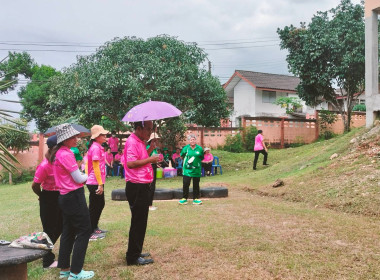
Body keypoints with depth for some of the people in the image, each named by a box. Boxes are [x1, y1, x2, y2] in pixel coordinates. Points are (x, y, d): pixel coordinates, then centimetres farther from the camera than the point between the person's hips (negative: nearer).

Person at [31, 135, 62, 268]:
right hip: (48, 200, -8)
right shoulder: (44, 166, -23)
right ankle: (47, 261, 18)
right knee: (49, 229, 3)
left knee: (59, 227, 19)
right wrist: (43, 196, -1)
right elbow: (35, 185, -19)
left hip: (59, 198, 8)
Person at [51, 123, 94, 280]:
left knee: (68, 232, 16)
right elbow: (79, 179, -16)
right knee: (84, 231, -2)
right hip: (74, 197, -10)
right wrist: (86, 176, 4)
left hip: (65, 196, 10)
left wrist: (80, 176, 6)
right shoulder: (66, 154, -18)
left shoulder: (57, 153, 11)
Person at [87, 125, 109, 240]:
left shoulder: (98, 147, 13)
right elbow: (96, 167, -20)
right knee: (94, 207, -2)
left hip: (98, 182, 10)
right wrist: (100, 184, -20)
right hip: (95, 183, -10)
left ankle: (94, 228, 33)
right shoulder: (95, 148, -17)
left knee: (100, 205, 20)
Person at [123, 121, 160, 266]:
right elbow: (131, 163, -27)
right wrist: (150, 159, -20)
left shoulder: (140, 142, 16)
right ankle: (133, 257, 7)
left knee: (140, 221, 17)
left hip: (142, 187, 10)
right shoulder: (132, 142, -16)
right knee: (138, 222, -3)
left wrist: (149, 150, 9)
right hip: (136, 187, -10)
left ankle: (135, 252, 29)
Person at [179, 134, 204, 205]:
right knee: (186, 184, -4)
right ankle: (185, 199, 8)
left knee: (196, 184, 7)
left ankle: (195, 199, 17)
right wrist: (187, 160, 7)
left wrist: (197, 162, 3)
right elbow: (182, 156, 14)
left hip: (197, 169, 1)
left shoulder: (200, 148, 0)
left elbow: (202, 158, 12)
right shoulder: (186, 148, -2)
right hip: (187, 169, -1)